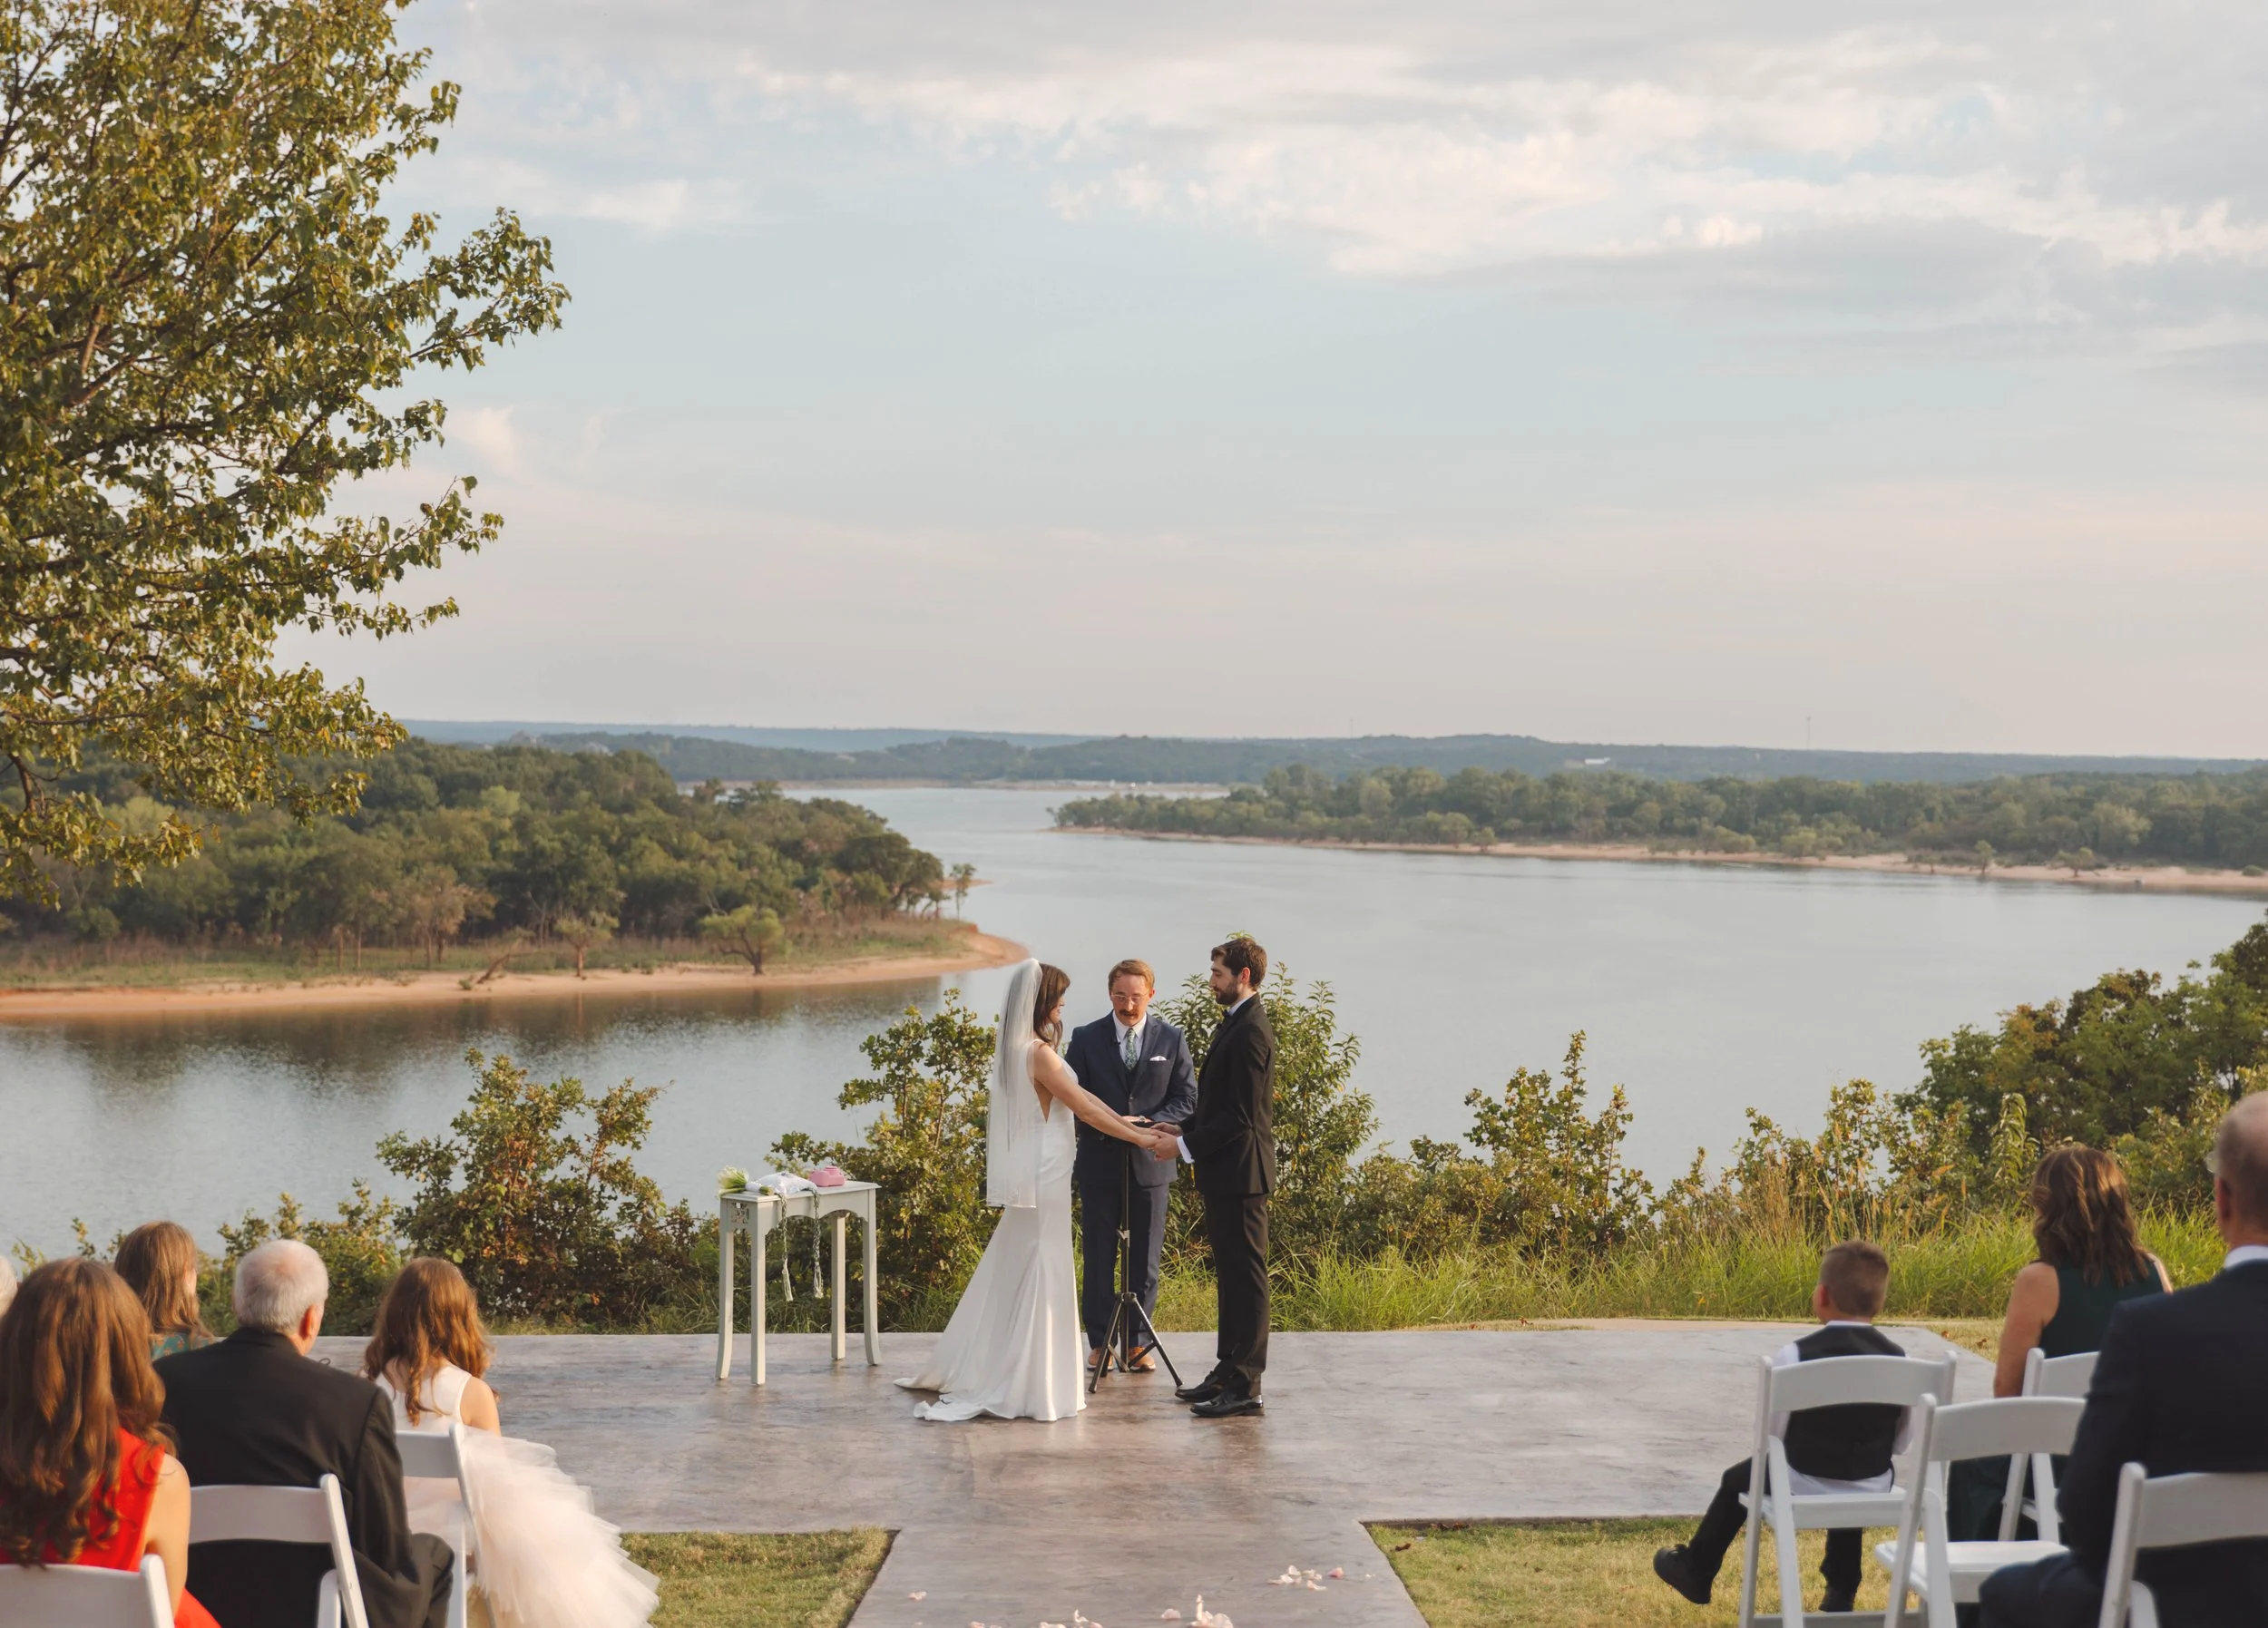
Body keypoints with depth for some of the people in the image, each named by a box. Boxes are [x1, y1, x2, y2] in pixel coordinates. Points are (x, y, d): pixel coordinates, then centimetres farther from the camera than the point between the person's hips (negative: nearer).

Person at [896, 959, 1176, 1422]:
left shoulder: (1018, 1049, 10)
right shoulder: (1038, 1053, -19)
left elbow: (1077, 1093, 13)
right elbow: (1084, 1108, -15)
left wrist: (1125, 1121, 12)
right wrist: (1141, 1138, -8)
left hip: (1026, 1175, 9)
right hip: (1042, 1175, -9)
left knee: (1010, 1271, 16)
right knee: (1039, 1275, -2)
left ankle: (976, 1368, 23)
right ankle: (1025, 1384, 4)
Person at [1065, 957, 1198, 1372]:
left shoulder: (1171, 1039, 4)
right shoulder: (1086, 1038, 2)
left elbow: (1186, 1097, 4)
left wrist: (1149, 1124, -13)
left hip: (1150, 1163, 1)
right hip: (1099, 1161, 0)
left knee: (1145, 1256, 6)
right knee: (1098, 1255, 3)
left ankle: (1138, 1341, 14)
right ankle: (1099, 1341, 11)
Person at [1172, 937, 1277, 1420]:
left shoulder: (1250, 1032, -18)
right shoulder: (1237, 1024, 15)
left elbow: (1241, 1114, -22)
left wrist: (1187, 1145, -17)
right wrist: (1184, 1130, 10)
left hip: (1240, 1171, -11)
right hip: (1226, 1172, 11)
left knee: (1246, 1276, -6)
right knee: (1230, 1273, 16)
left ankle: (1245, 1386, -3)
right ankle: (1228, 1370, 24)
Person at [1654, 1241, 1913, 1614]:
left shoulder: (1795, 1355, -18)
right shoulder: (1898, 1358, -8)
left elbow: (1771, 1433, -10)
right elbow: (1901, 1442, 1)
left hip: (1803, 1488, -3)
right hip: (1872, 1492, 3)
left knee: (1737, 1479, 27)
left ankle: (1695, 1572, 47)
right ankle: (1841, 1590, 52)